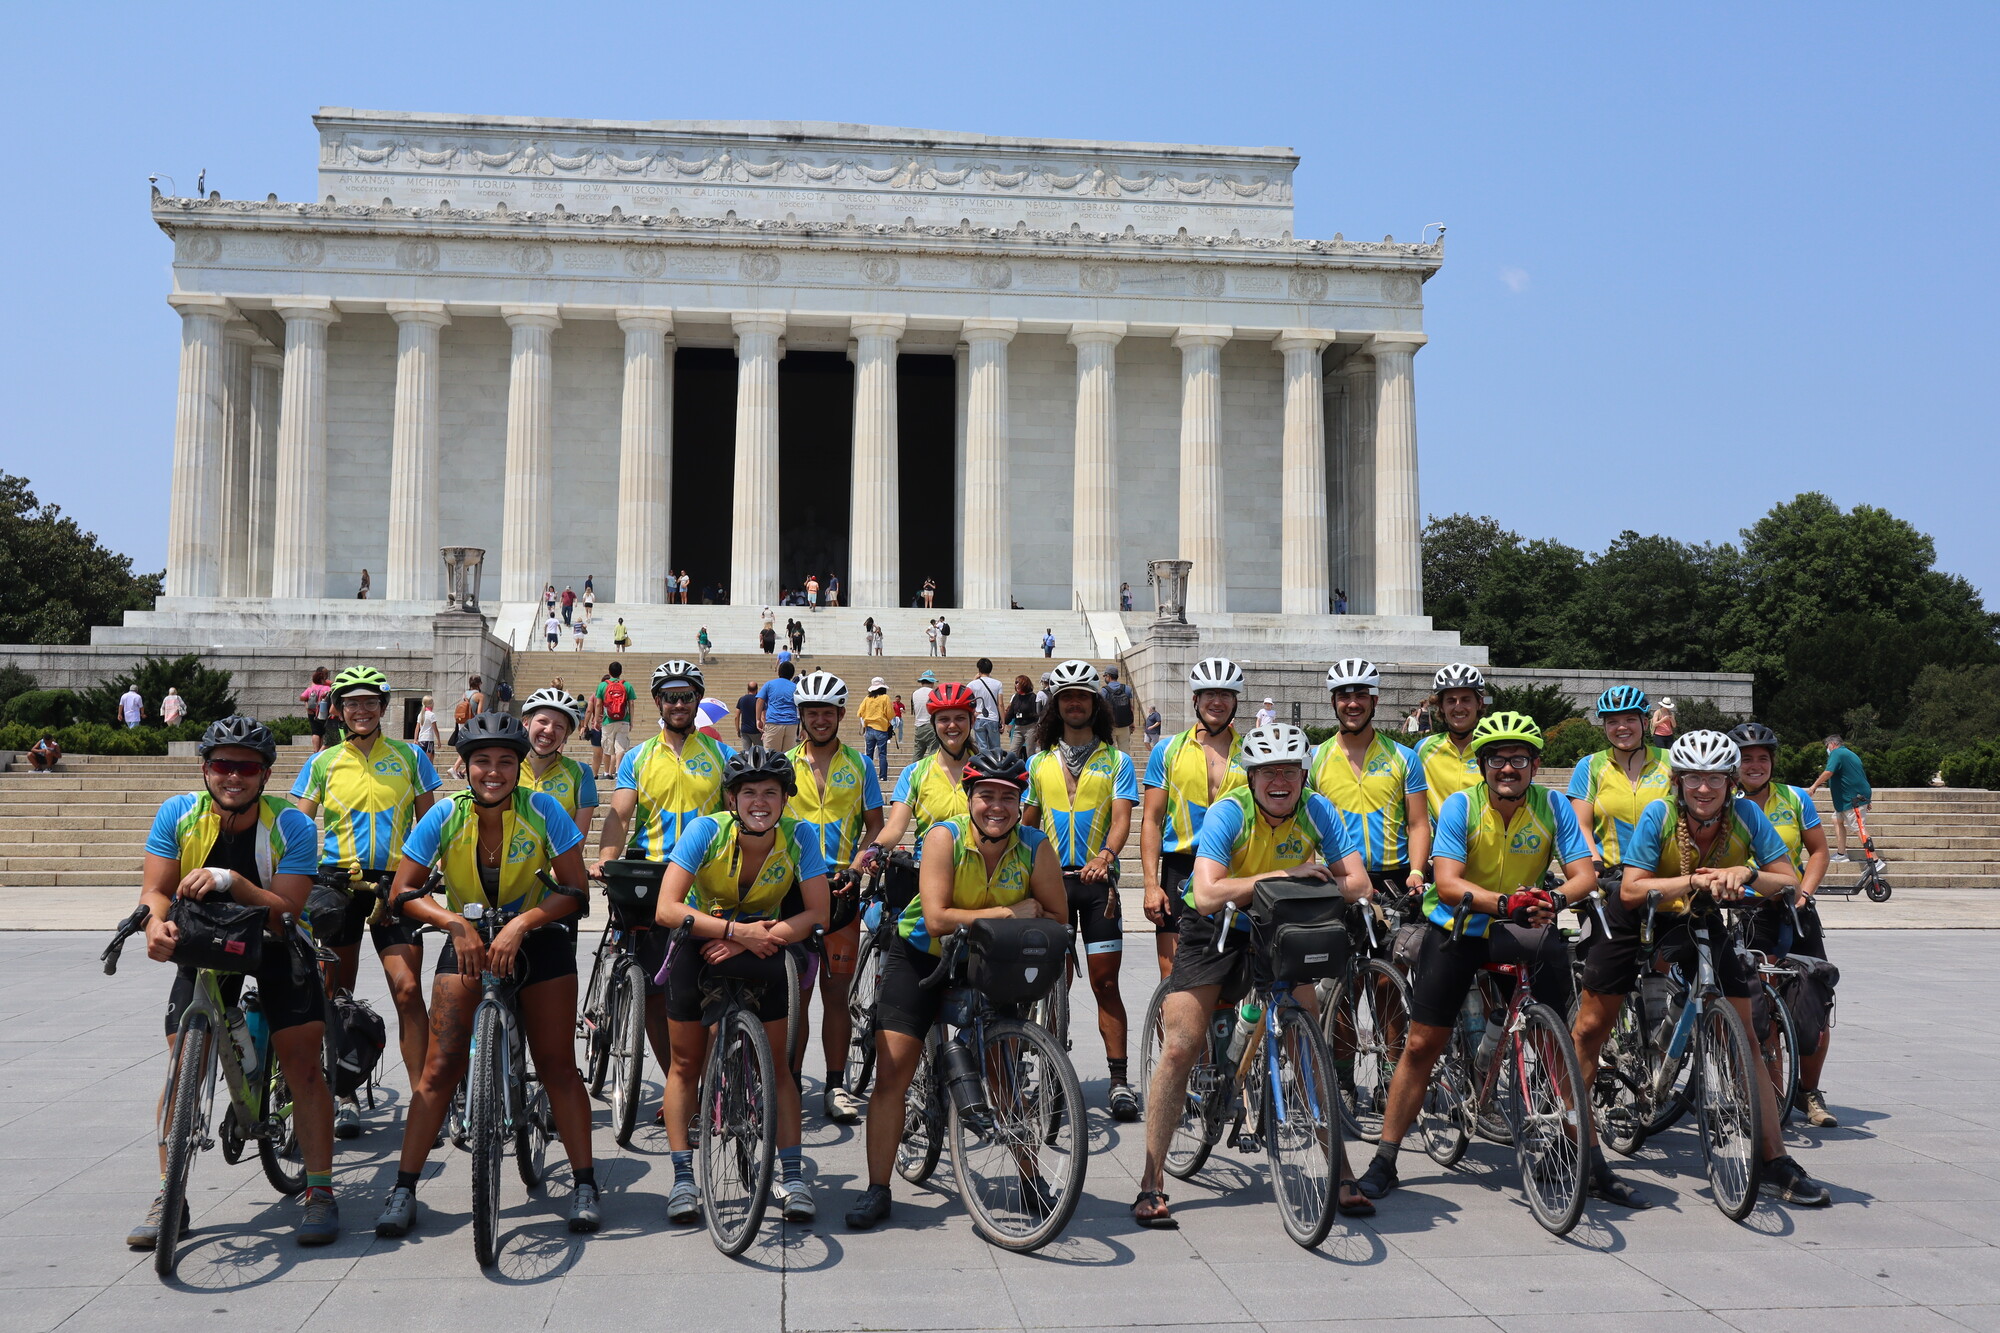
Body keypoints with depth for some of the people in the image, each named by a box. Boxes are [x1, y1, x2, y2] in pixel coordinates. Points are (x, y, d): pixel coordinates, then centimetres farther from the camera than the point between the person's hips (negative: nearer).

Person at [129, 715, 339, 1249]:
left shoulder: (290, 825, -21)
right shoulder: (178, 814, -13)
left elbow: (286, 911, -27)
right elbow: (155, 888, -15)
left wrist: (231, 881, -42)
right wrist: (157, 924, -37)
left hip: (275, 945, -2)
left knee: (302, 1062, -10)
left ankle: (320, 1192, -2)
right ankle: (169, 1197, 7)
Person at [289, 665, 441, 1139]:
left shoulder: (408, 757, 7)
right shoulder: (323, 762, 8)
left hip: (394, 884, -1)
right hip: (337, 885, 1)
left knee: (408, 991, -10)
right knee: (337, 994, 6)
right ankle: (345, 1097, 18)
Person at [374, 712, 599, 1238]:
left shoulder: (543, 810, -19)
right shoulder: (444, 815, -15)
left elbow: (573, 891, -18)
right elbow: (405, 893, -11)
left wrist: (519, 925, -30)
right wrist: (455, 923, -26)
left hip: (538, 941, -1)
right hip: (467, 941, 1)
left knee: (558, 1067, -3)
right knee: (441, 1067, -6)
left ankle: (584, 1186, 6)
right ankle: (404, 1189, 6)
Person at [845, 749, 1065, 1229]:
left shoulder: (1035, 847, -16)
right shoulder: (945, 837, -23)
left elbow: (1056, 918, -8)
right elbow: (936, 918, -30)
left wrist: (1029, 915, -27)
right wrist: (1007, 912, -31)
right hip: (922, 956, -2)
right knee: (891, 1071, -7)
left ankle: (1031, 1177, 24)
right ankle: (877, 1190, 4)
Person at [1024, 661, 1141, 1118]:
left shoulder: (1116, 761, 5)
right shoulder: (1039, 762, 12)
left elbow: (1122, 818, -6)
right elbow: (1028, 823, 16)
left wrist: (1104, 856, -24)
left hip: (1097, 880, -2)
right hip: (1049, 880, 2)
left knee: (1105, 982, -5)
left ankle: (1120, 1081, -3)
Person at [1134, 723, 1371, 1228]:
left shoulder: (1316, 811, -13)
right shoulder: (1229, 812, -23)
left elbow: (1358, 884, -16)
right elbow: (1207, 893, -35)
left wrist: (1311, 889, -34)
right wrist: (1285, 875, -39)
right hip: (1214, 929, -3)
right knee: (1179, 1049, -9)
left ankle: (1340, 1172, 7)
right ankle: (1151, 1184, 0)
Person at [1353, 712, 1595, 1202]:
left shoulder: (1553, 806, -9)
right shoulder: (1461, 805, -14)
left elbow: (1584, 875, -14)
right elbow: (1447, 883, -23)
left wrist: (1555, 900, -37)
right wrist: (1504, 902, -41)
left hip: (1518, 930, 1)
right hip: (1457, 928, -1)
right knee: (1421, 1045, -2)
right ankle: (1384, 1160, 10)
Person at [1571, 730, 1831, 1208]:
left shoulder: (1747, 816, -20)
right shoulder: (1658, 815, -25)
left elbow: (1790, 882, -20)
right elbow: (1631, 890, -29)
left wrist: (1746, 872, -40)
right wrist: (1695, 881, -42)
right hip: (1639, 919, -2)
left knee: (1741, 1034, -5)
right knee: (1591, 1027, -4)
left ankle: (1775, 1162, 2)